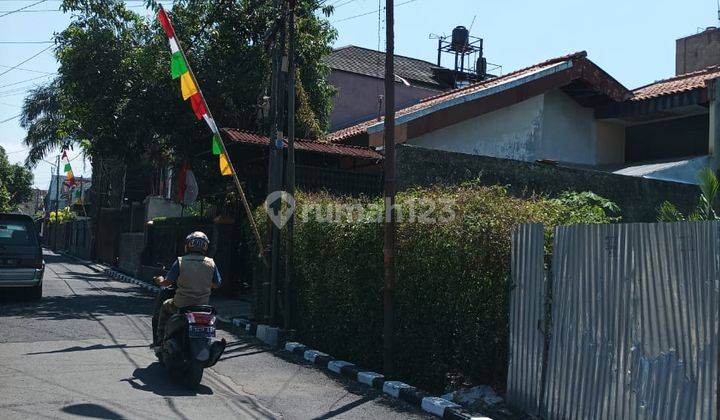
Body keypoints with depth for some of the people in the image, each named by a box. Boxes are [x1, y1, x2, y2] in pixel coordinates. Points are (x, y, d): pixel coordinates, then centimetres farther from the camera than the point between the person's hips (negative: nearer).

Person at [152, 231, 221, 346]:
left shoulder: (180, 262, -9)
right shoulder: (211, 263, -2)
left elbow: (167, 282, -7)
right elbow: (216, 284, 5)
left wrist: (160, 281, 16)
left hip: (181, 305, -2)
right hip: (203, 305, 2)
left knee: (165, 306, 29)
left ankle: (159, 339, 28)